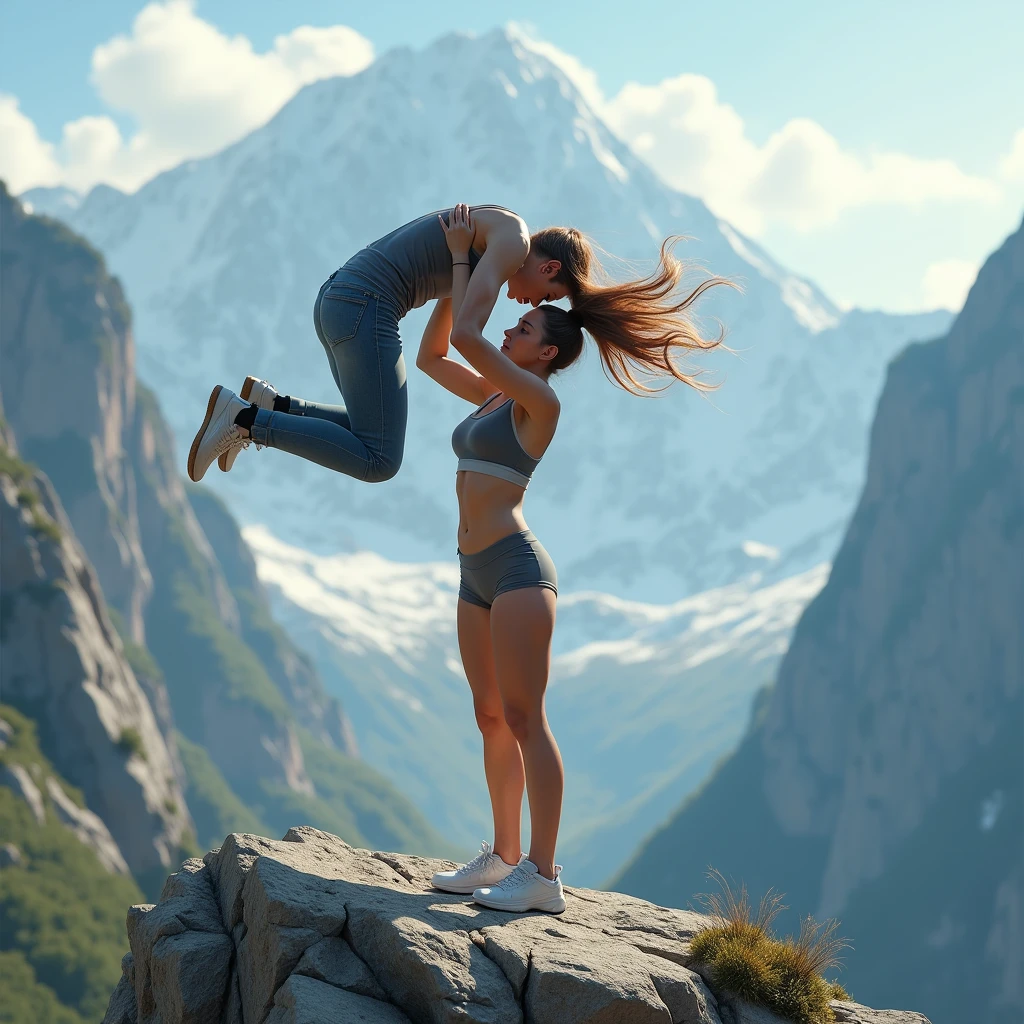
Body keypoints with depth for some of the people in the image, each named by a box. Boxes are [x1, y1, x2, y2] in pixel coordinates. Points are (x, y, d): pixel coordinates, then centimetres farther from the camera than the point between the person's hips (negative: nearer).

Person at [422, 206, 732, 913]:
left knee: (523, 719, -12)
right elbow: (430, 356, 25)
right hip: (479, 577, 10)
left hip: (518, 568, -10)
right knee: (492, 719, 12)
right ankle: (504, 856, 20)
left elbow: (464, 338, -18)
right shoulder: (494, 398, 16)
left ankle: (543, 875, -11)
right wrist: (458, 277, 16)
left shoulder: (540, 398, -10)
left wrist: (464, 258, -6)